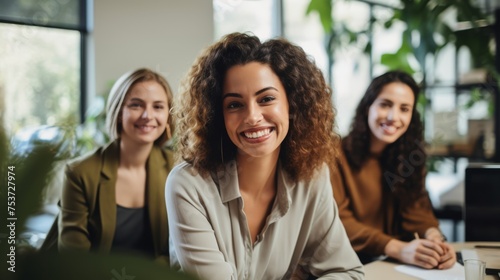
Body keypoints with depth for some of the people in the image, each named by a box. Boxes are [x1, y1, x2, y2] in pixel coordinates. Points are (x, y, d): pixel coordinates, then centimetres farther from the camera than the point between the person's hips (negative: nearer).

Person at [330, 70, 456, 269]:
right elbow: (336, 220, -18)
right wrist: (397, 249, -30)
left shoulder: (409, 155, 7)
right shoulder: (337, 153, -12)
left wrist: (433, 237, -24)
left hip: (393, 263, 5)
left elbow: (416, 207, -1)